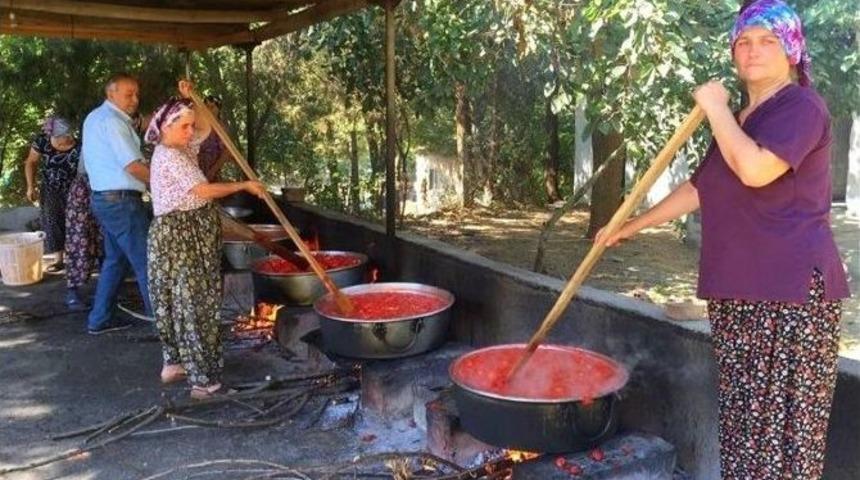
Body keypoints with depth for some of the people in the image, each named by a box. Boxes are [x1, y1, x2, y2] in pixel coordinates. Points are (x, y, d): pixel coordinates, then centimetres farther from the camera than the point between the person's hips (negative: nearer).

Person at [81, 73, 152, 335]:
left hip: (103, 197, 10)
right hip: (121, 200, -10)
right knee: (145, 261, -5)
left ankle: (100, 319, 23)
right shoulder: (112, 121, -16)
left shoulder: (94, 117, 16)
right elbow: (133, 166, -21)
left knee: (115, 259, 17)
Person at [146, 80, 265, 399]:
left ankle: (174, 364, 26)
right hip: (177, 235, -10)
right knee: (191, 305, -8)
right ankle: (203, 380, -3)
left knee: (182, 303, 15)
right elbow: (205, 190, -21)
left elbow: (206, 127, 23)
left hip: (193, 233, 10)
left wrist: (191, 100, 8)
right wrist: (245, 185, -12)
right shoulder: (169, 156, -16)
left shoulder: (182, 148, 11)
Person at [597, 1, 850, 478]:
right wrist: (631, 226, 24)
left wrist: (715, 108, -12)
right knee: (742, 416, 12)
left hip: (792, 292, -8)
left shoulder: (801, 106, -8)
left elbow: (755, 170, -26)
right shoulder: (738, 118, 19)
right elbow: (698, 188, 25)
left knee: (786, 420, -4)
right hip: (736, 291, 8)